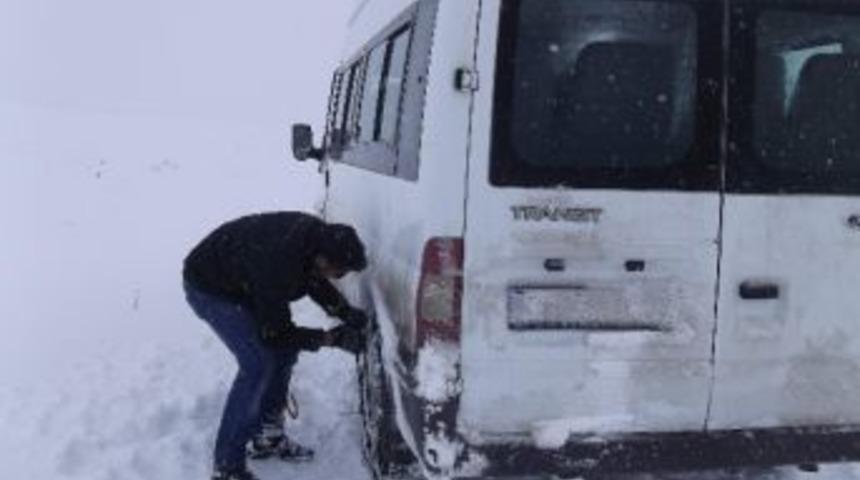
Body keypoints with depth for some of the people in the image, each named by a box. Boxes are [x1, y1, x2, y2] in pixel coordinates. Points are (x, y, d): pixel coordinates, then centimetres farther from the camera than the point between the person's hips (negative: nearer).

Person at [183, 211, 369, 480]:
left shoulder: (319, 235, -18)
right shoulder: (278, 266, -39)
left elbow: (315, 281, 3)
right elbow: (275, 333, -26)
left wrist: (347, 312, -11)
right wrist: (331, 338, -24)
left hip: (241, 283, 8)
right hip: (208, 287, -8)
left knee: (285, 351, 4)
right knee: (257, 364, -18)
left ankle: (266, 437, 21)